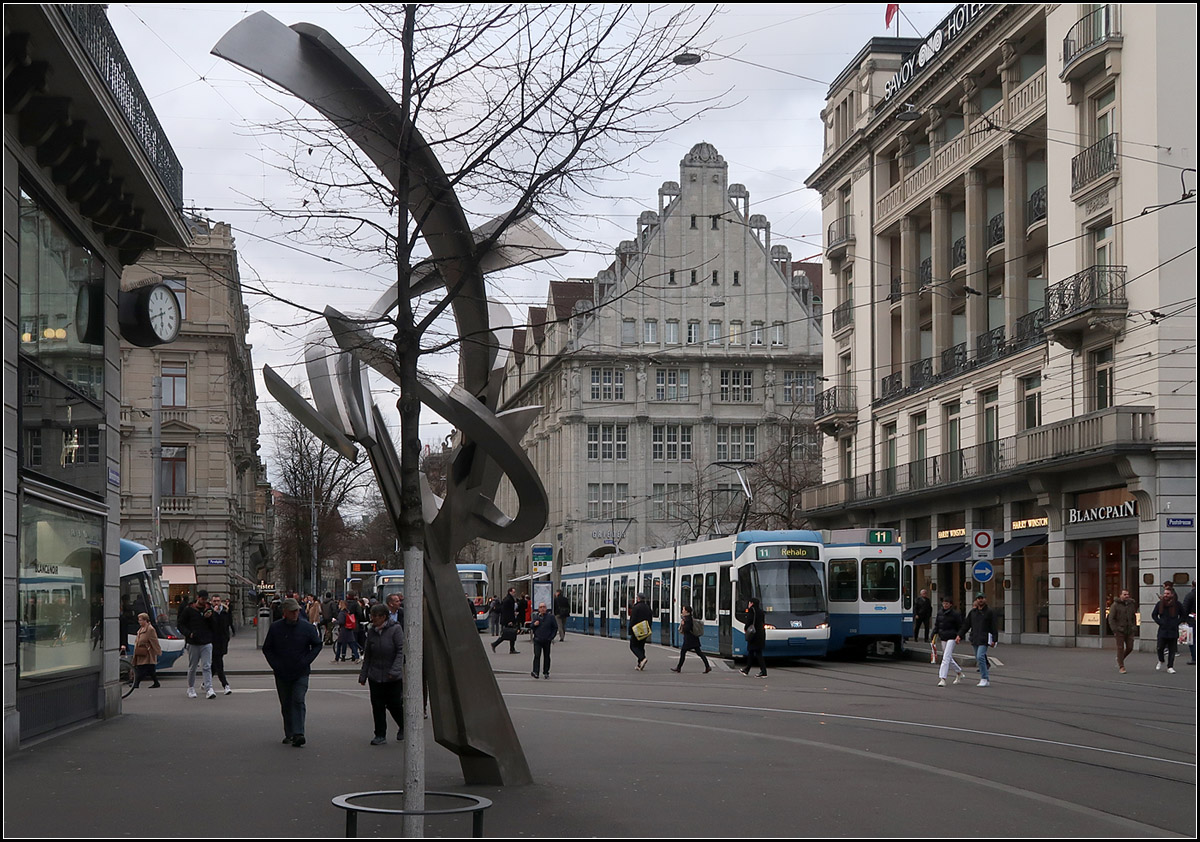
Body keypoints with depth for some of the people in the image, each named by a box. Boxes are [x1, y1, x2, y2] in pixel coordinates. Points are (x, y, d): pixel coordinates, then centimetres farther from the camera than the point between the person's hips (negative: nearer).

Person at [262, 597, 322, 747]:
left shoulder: (307, 627, -4)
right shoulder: (275, 628, -1)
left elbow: (317, 645, 6)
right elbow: (267, 649, 7)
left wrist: (306, 661, -5)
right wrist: (275, 664, -5)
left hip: (301, 673, -2)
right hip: (282, 674, 2)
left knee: (298, 701, -13)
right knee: (286, 705, 9)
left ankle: (298, 733, -18)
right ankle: (289, 734, 20)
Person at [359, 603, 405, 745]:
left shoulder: (395, 629, -10)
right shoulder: (371, 632, 4)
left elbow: (401, 651, -12)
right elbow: (367, 655, 12)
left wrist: (395, 670, -20)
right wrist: (363, 674, 11)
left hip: (393, 677, -4)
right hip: (375, 675, 4)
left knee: (394, 704, 2)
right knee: (377, 706, 3)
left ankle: (403, 727, 28)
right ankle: (380, 735, 12)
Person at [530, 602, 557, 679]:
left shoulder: (550, 617, 1)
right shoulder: (535, 617, 7)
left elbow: (555, 628, 5)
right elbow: (531, 628, 13)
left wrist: (551, 637, -4)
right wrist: (534, 625, -9)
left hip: (547, 640, 0)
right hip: (537, 640, 0)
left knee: (547, 657, 8)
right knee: (537, 656, -11)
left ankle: (546, 672, 19)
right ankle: (535, 672, -16)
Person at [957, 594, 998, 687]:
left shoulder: (990, 612, 0)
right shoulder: (972, 612, 13)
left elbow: (993, 627, -2)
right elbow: (966, 625, 13)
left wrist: (994, 640, -8)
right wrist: (959, 635, 3)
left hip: (984, 639, -6)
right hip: (975, 639, 6)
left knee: (980, 657, -19)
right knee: (978, 659, 6)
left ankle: (984, 679, -13)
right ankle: (986, 681, 14)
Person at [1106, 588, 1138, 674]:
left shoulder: (1131, 604, 10)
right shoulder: (1115, 605, -6)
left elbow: (1134, 617, 21)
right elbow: (1111, 618, -8)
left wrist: (1134, 627, 12)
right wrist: (1114, 629, -14)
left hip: (1129, 631, 5)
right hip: (1119, 631, -5)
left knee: (1129, 647, 3)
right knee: (1120, 648, -4)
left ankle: (1120, 659, 29)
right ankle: (1121, 667, 2)